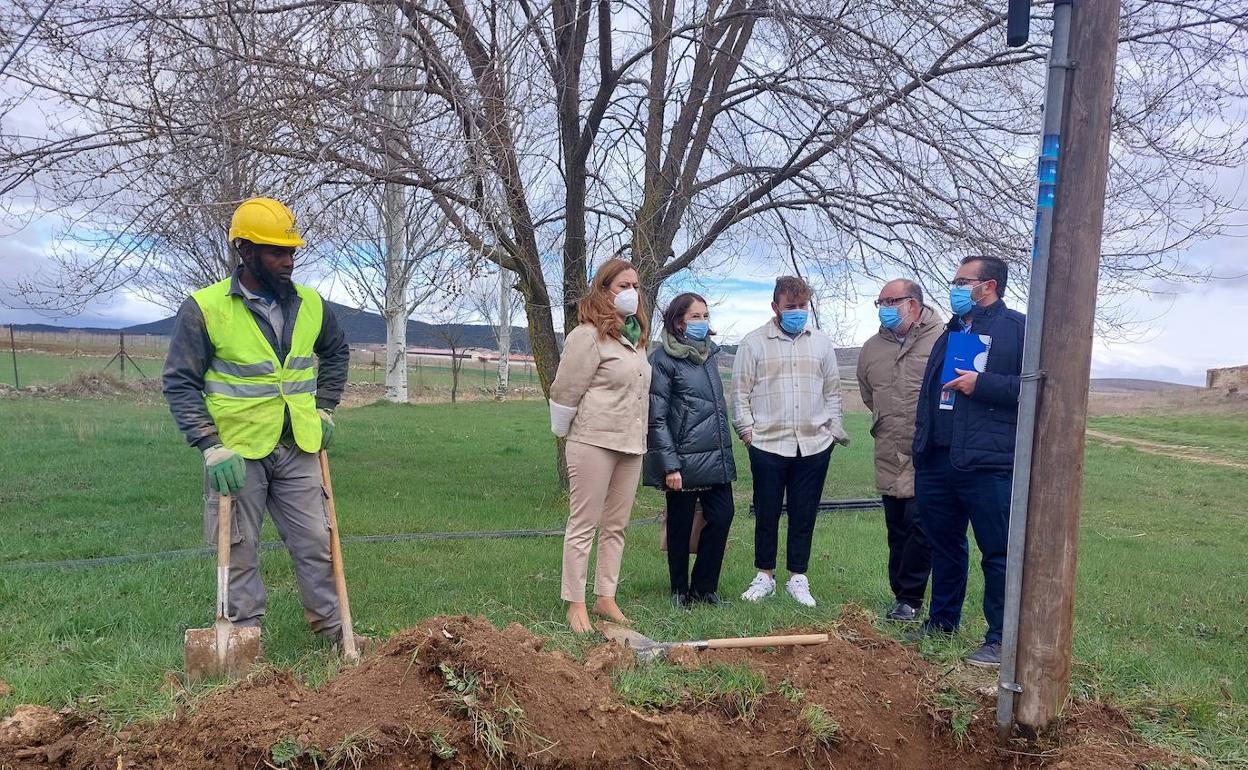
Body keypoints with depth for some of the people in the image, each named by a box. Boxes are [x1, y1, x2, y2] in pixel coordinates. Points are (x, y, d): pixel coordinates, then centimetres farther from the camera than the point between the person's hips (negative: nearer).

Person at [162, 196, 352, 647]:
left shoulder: (310, 304, 2)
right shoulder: (204, 308, -11)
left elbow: (336, 352, 21)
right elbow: (180, 382, -8)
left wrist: (324, 409, 12)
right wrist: (211, 447, -15)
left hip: (298, 449, 4)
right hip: (238, 453, -4)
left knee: (315, 542, 10)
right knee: (240, 553, 7)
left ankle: (332, 627, 23)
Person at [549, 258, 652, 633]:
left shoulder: (636, 336, 15)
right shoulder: (588, 335, -11)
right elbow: (566, 391, -9)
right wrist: (564, 434, 1)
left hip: (631, 444, 8)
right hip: (594, 443, -8)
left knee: (616, 525, 13)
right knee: (584, 524, -1)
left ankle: (605, 598, 23)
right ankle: (575, 604, 8)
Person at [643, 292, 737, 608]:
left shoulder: (710, 352, 13)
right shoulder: (663, 359, -9)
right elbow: (657, 418, -11)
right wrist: (670, 465, -15)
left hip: (717, 457, 6)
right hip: (684, 459, -6)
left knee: (722, 517, 3)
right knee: (680, 525, 6)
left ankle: (704, 587, 19)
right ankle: (680, 590, 23)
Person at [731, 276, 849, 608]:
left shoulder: (821, 343, 12)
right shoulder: (754, 342, 3)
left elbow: (832, 391, 17)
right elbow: (741, 391, 2)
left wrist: (833, 428, 10)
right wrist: (746, 429, -4)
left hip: (814, 445, 2)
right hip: (768, 444, -2)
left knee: (804, 515, 8)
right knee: (766, 514, 5)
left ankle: (797, 578, 18)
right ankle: (764, 576, 18)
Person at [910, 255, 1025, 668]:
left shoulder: (1019, 328, -3)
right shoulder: (951, 332, 21)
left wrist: (981, 384, -18)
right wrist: (920, 444, 23)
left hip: (988, 464, -7)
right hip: (937, 461, 8)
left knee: (998, 553, 0)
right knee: (944, 546, 17)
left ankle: (1000, 639, 9)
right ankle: (942, 620, 30)